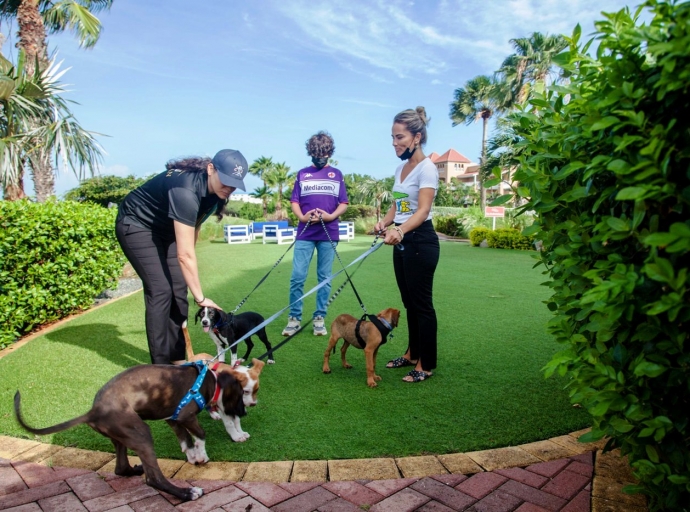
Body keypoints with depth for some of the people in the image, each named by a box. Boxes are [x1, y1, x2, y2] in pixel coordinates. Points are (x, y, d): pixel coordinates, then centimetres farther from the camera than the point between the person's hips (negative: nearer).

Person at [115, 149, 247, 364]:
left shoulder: (215, 190, -12)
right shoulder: (186, 191, -37)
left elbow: (194, 225, 6)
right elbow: (185, 255, -36)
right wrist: (200, 298, -30)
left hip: (165, 228, 8)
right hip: (135, 225, -8)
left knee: (178, 290, 0)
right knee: (160, 290, -15)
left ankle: (176, 359, 8)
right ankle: (160, 365, -7)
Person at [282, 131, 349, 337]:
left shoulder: (336, 174, 10)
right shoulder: (302, 174, 10)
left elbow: (343, 204, 7)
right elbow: (294, 202, 7)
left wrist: (331, 216, -12)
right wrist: (302, 217, -12)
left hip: (329, 234, 0)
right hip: (305, 233, 0)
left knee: (324, 278, 5)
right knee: (297, 277, -3)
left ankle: (320, 318, 13)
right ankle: (294, 318, 8)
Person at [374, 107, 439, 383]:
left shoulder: (426, 168, -13)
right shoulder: (400, 168, 12)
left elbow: (423, 210, -24)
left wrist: (400, 231, -41)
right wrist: (385, 221, -4)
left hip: (420, 241, -8)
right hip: (402, 241, 8)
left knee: (422, 303, 0)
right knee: (408, 302, 16)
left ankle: (426, 365, 12)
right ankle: (412, 354, 30)